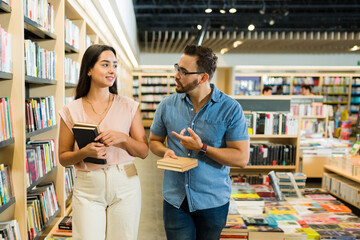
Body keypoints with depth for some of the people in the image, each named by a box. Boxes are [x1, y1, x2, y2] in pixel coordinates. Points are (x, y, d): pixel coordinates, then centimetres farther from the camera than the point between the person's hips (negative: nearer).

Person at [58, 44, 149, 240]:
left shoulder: (128, 106, 0)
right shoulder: (71, 111, 0)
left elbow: (144, 151, 1)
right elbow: (63, 158, 4)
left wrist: (122, 138, -17)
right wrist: (84, 152, -16)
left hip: (125, 185, 1)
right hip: (87, 189, 0)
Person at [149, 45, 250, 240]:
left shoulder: (230, 109, -11)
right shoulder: (167, 105, -1)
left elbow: (242, 158, -13)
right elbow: (154, 141, 12)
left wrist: (202, 148, -21)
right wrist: (165, 152, -10)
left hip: (213, 200, -1)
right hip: (175, 199, 2)